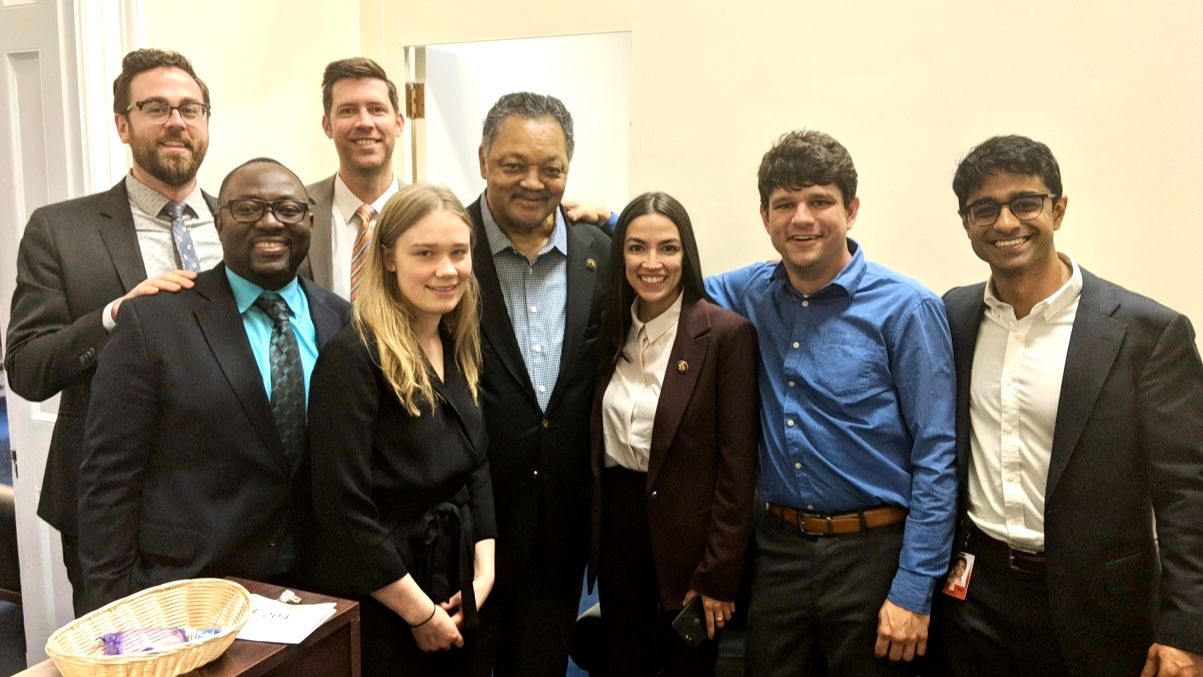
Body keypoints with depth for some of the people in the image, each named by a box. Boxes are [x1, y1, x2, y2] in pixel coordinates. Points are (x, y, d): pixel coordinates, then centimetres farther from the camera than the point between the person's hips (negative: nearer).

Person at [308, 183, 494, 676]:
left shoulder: (460, 350, 4)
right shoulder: (354, 357, -19)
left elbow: (477, 468, 8)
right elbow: (344, 510, -22)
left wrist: (484, 571, -3)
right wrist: (420, 612, -15)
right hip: (379, 609, -7)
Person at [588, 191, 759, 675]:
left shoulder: (726, 333, -13)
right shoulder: (610, 328, 4)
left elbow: (737, 461, -13)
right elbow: (597, 441, 10)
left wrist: (719, 573, -13)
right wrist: (593, 533, 6)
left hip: (688, 531, -4)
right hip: (616, 520, 5)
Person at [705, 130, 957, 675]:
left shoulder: (905, 308, -11)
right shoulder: (753, 294, 2)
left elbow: (936, 457, -11)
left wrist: (913, 590, -14)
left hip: (872, 553, -4)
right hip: (777, 547, 4)